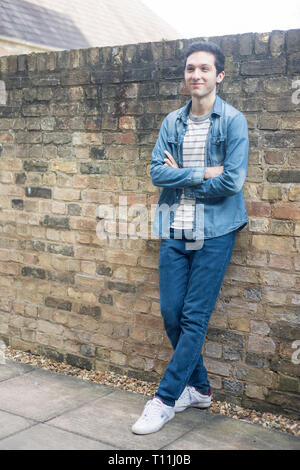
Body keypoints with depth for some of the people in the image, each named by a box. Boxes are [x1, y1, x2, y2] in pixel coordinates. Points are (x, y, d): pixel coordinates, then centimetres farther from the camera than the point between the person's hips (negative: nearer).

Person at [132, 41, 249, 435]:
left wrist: (180, 177, -6)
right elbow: (156, 171, -1)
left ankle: (165, 399, 10)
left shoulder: (233, 121, -4)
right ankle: (199, 388, 26)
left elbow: (233, 181, -14)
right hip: (175, 229, 5)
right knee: (171, 313, 7)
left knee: (195, 318, -1)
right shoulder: (172, 122, 10)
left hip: (215, 231, -5)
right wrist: (202, 173, -12)